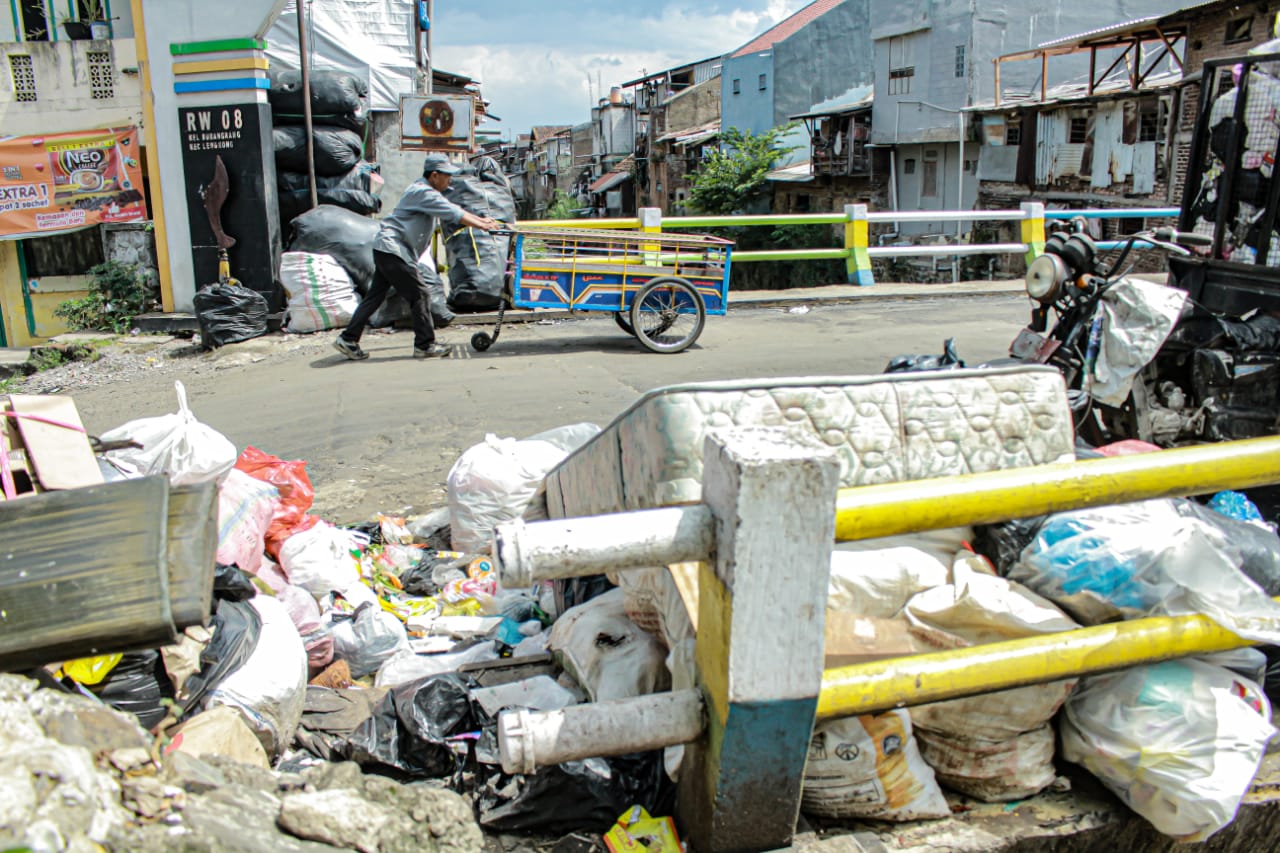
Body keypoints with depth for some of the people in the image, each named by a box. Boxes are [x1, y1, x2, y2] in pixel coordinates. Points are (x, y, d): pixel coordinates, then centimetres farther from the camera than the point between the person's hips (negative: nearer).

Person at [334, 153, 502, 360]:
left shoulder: (429, 192, 18)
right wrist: (484, 226, -13)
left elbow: (454, 212, 21)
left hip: (385, 249, 10)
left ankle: (348, 339, 11)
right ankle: (425, 345, 1)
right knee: (418, 294, -5)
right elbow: (455, 215, -17)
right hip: (393, 249, -10)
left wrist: (481, 220, 16)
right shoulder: (423, 192, -14)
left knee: (375, 296, 10)